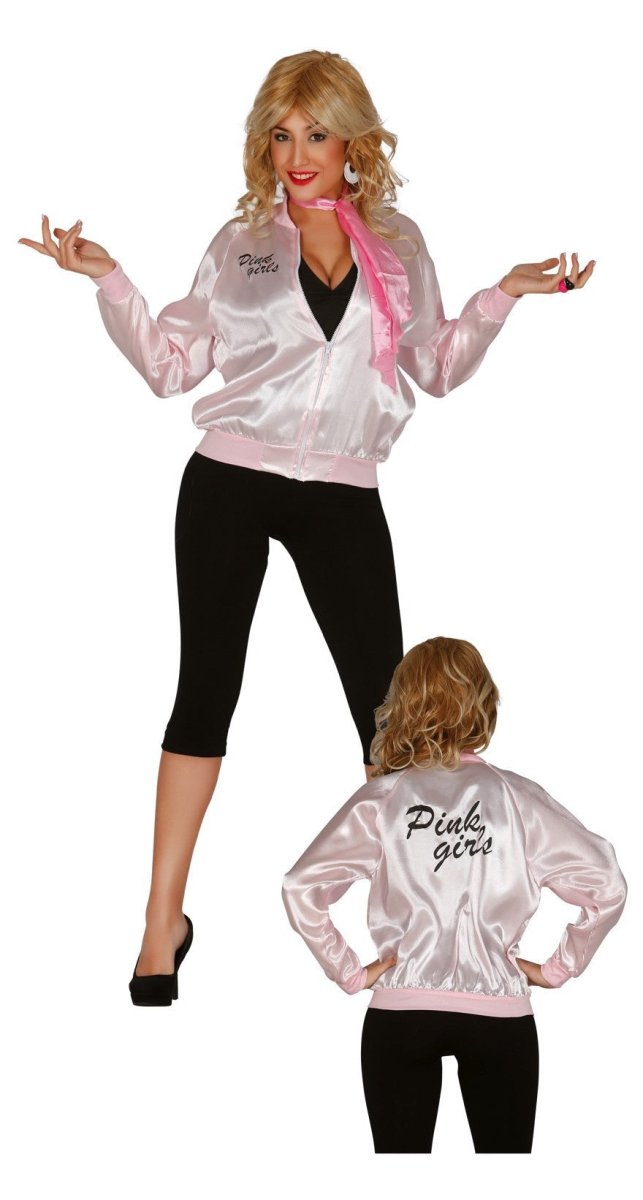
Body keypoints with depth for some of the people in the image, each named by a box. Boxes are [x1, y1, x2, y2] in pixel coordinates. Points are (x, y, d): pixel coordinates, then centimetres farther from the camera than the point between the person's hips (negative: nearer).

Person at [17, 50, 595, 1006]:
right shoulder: (240, 244, 6)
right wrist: (109, 282, -6)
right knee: (207, 687, 3)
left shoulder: (398, 245, 9)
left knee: (384, 697, -1)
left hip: (342, 496, 0)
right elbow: (169, 363, 5)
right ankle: (164, 920, 11)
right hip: (229, 486, 0)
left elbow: (437, 367, 14)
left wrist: (502, 297, 1)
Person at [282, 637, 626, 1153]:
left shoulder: (381, 799, -2)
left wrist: (349, 972, -1)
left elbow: (301, 887, -9)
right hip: (499, 1013, 0)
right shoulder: (516, 797, -2)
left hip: (400, 1013, 0)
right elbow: (607, 886, -6)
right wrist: (559, 968, 3)